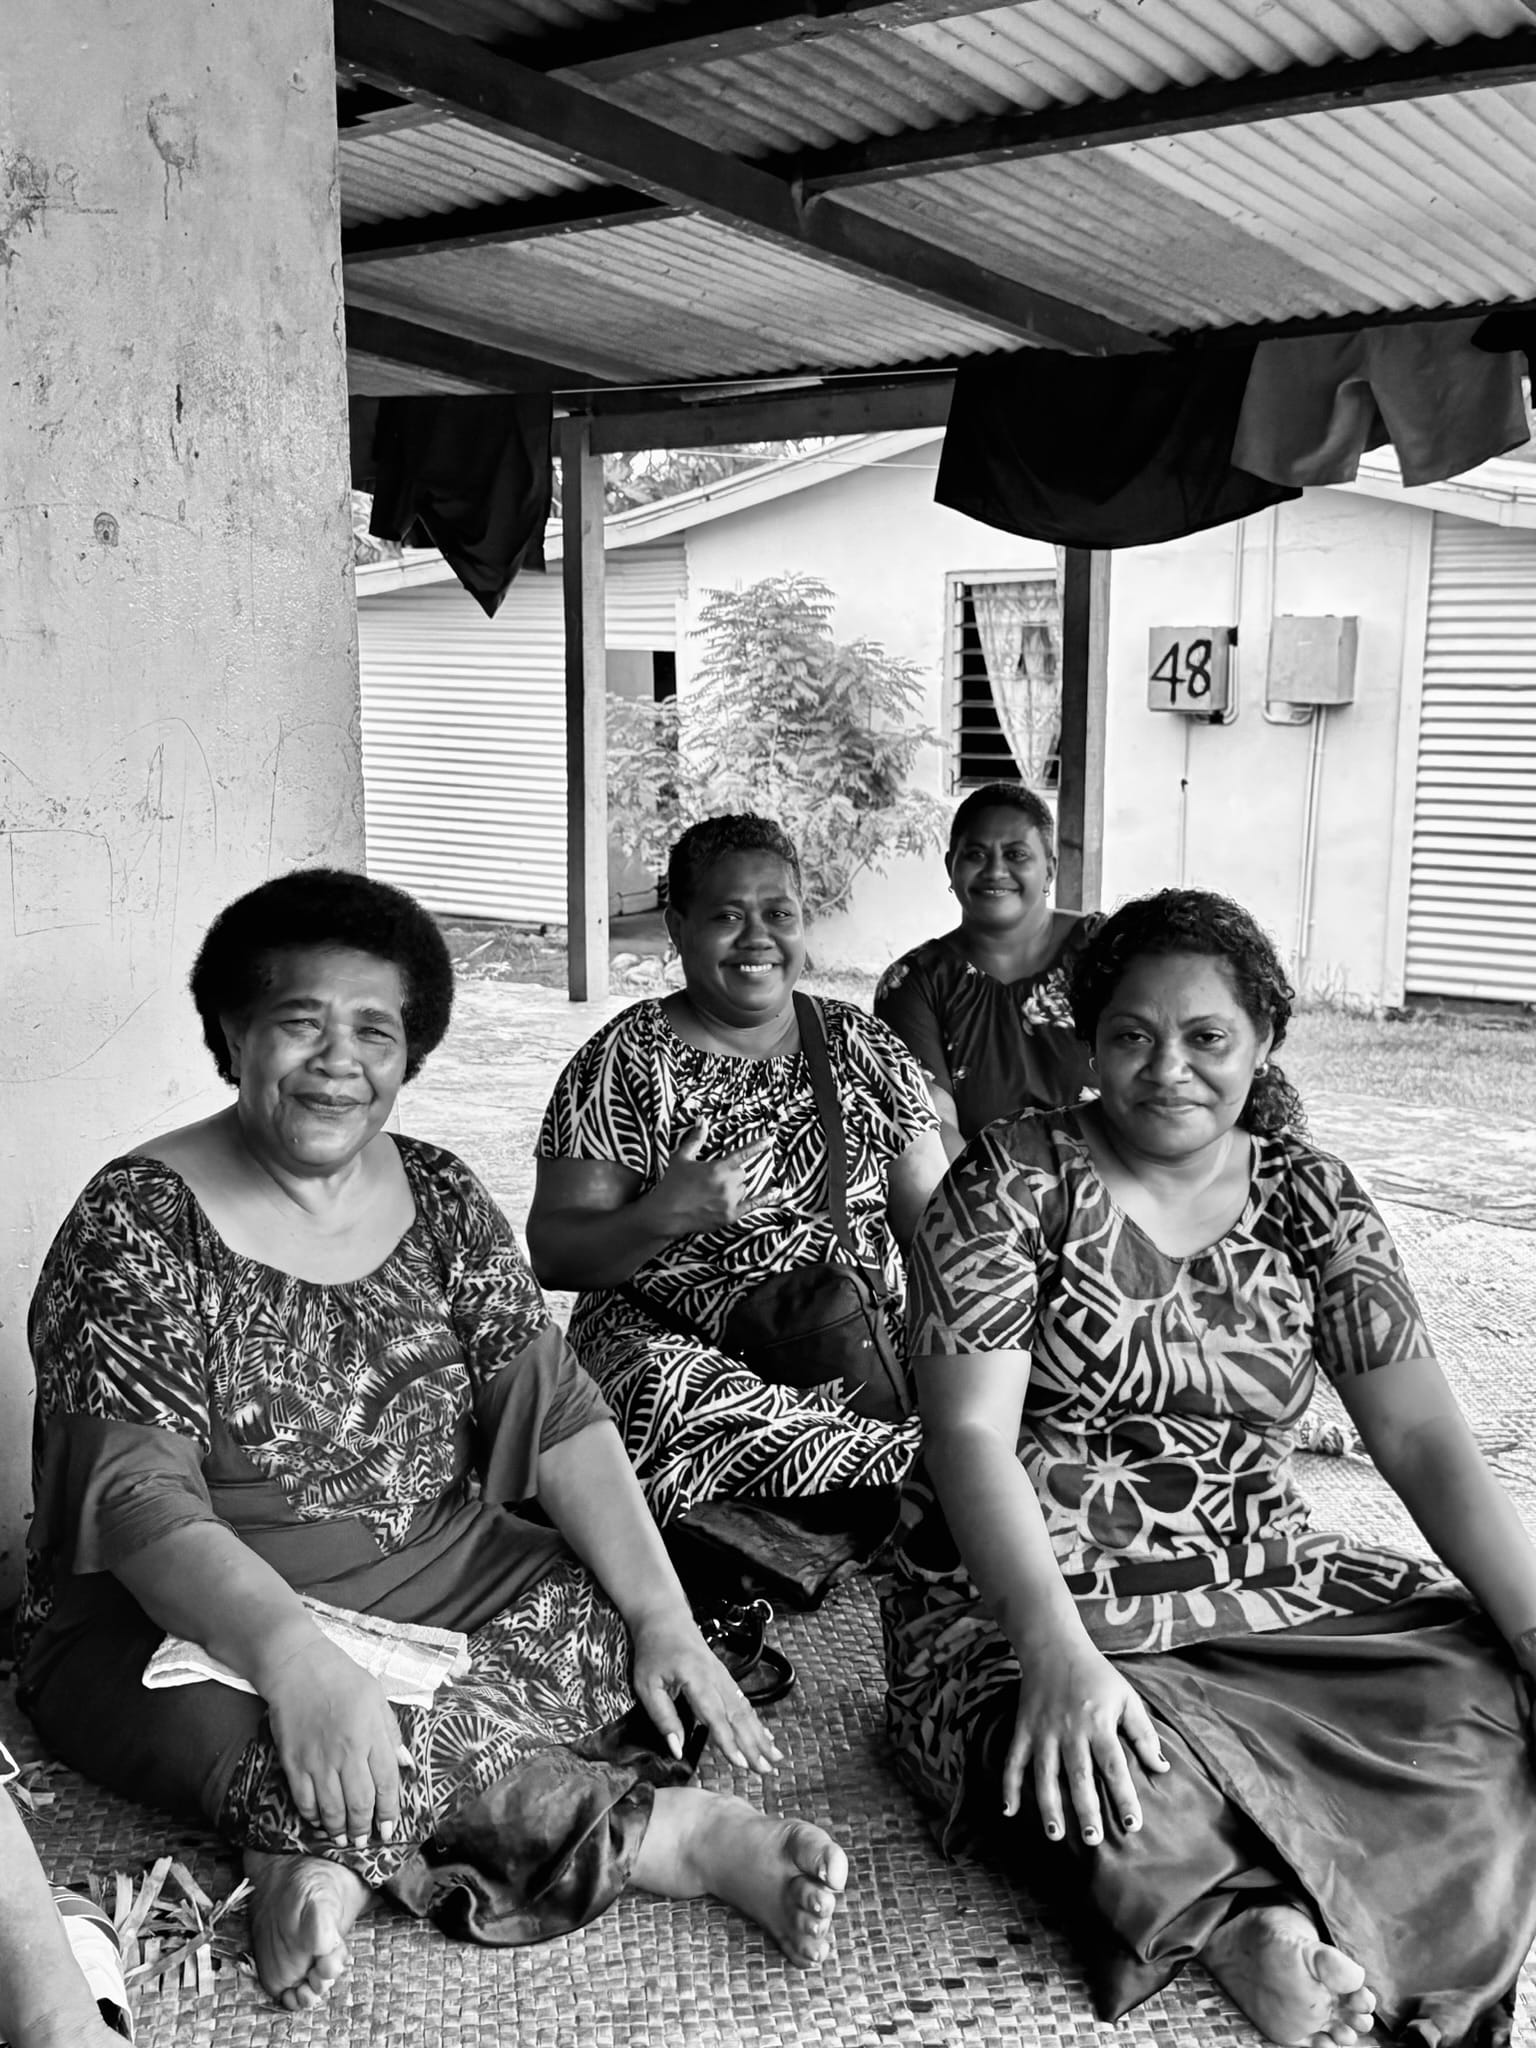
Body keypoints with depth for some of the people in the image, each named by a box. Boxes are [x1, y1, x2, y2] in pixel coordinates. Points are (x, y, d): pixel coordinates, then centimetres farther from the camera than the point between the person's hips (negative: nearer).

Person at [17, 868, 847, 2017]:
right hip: (197, 1615, -4)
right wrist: (296, 1655, -38)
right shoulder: (136, 1225, -12)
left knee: (616, 1623, -18)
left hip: (438, 1575, 5)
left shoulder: (441, 1200, 3)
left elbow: (556, 1414, -1)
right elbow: (137, 1500, -21)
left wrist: (662, 1612, -14)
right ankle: (674, 1833, -22)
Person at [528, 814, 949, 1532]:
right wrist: (661, 1217, -23)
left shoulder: (862, 1047, 13)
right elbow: (552, 1254, -4)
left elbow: (935, 1221, 12)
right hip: (676, 1345, -3)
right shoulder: (628, 1062, 1)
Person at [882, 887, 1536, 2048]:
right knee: (1117, 1791, -36)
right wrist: (1057, 1651, -29)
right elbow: (971, 1437, -14)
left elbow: (1421, 1438, 0)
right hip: (1031, 1595, -4)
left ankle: (1262, 1924, -28)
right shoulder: (1016, 1181, -5)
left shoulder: (1309, 1200, 6)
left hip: (1268, 1587, 4)